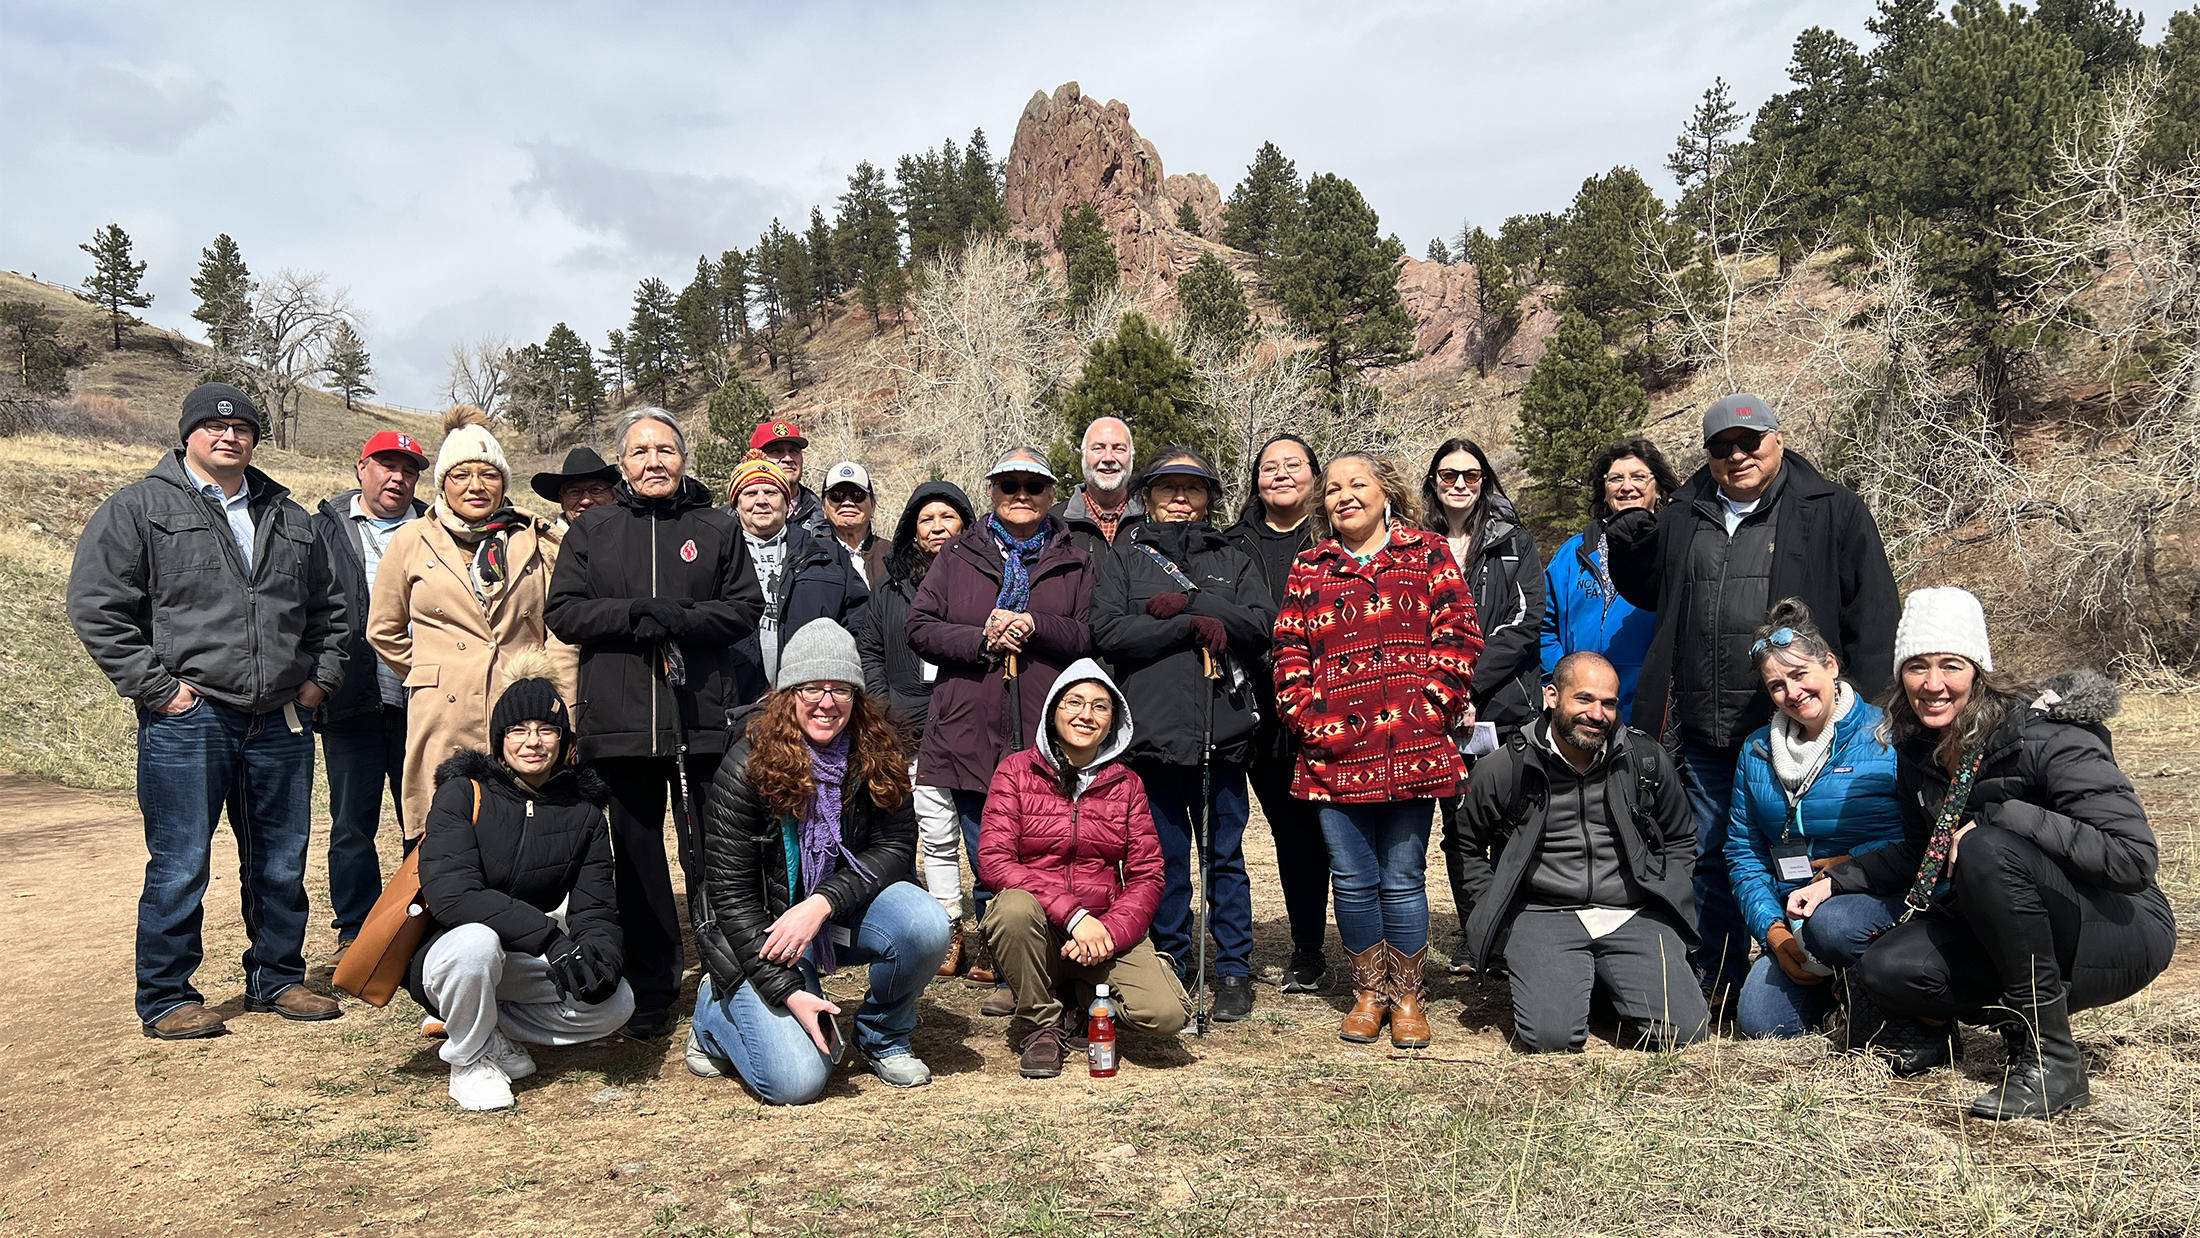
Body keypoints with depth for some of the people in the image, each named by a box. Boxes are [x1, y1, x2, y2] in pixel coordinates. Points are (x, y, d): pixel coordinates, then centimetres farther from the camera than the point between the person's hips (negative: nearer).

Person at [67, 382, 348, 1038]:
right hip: (187, 721, -5)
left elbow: (328, 607, 25)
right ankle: (166, 998, 13)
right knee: (179, 868, 0)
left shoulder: (290, 518, 16)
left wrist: (323, 675, 13)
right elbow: (97, 607, -5)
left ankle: (277, 978, 26)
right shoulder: (138, 508, 1)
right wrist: (153, 686, -10)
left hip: (282, 722, 5)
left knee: (282, 863, 12)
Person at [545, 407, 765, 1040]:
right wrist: (635, 613, -12)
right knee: (637, 857, 8)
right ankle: (651, 990, 19)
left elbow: (745, 608, 3)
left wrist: (680, 619, -14)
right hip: (619, 720, 2)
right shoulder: (591, 531, 12)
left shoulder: (719, 528, 9)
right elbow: (563, 612, 4)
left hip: (702, 719, -1)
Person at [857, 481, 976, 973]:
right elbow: (867, 648, 16)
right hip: (914, 728, 2)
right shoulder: (892, 584, 14)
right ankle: (949, 933, 9)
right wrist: (886, 710, 5)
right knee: (938, 835, 2)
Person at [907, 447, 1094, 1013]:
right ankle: (997, 954, 18)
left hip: (1045, 739, -1)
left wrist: (1034, 627, -10)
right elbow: (920, 628, 6)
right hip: (971, 735, 1)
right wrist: (981, 639, -9)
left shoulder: (1074, 563, 12)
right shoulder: (957, 556, 13)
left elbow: (1092, 637, 3)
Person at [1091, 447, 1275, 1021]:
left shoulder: (1233, 560, 14)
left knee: (1225, 855, 6)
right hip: (1153, 731, -1)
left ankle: (1234, 971, 16)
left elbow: (1263, 623, -3)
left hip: (1223, 732, 1)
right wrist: (1196, 626, -11)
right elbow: (1108, 632, -7)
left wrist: (1186, 604, -12)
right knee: (1165, 857, 7)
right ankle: (1172, 966, 21)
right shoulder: (1124, 558, 9)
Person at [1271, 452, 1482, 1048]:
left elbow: (1457, 638, 0)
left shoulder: (1428, 555, 7)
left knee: (1403, 877, 3)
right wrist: (1313, 721, -4)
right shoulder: (1308, 570, 13)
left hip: (1412, 748, -2)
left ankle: (1408, 996, 20)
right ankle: (1369, 992, 24)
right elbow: (1289, 656, 9)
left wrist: (1426, 711, -8)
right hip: (1334, 754, 2)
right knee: (1352, 879, 7)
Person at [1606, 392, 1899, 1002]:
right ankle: (1717, 981, 26)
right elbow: (1647, 591, 27)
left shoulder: (1834, 511, 0)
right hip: (1703, 731, 5)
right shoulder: (1682, 516, 13)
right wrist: (1629, 545, 5)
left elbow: (1872, 618, -4)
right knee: (1710, 857, 13)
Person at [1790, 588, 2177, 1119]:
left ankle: (2053, 1060, -22)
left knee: (1986, 851, -34)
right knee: (1885, 971, -18)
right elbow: (1922, 855, 15)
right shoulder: (1918, 748, 1)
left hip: (2123, 931, -6)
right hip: (2005, 934, 6)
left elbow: (2135, 857, -28)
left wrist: (2002, 816, -30)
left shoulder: (2046, 735, -21)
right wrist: (1836, 880, 1)